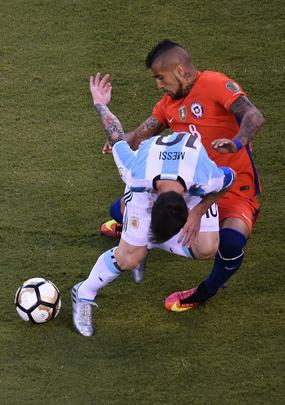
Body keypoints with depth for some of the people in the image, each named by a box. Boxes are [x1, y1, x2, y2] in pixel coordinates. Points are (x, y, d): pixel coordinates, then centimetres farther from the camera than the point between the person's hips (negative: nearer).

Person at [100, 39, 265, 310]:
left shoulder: (215, 84, -15)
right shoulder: (169, 102, 10)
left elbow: (254, 117, -28)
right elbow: (143, 135, 6)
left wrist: (237, 143, -48)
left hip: (234, 189, -7)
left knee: (232, 241, -38)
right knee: (121, 210, 3)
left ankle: (207, 292, -6)